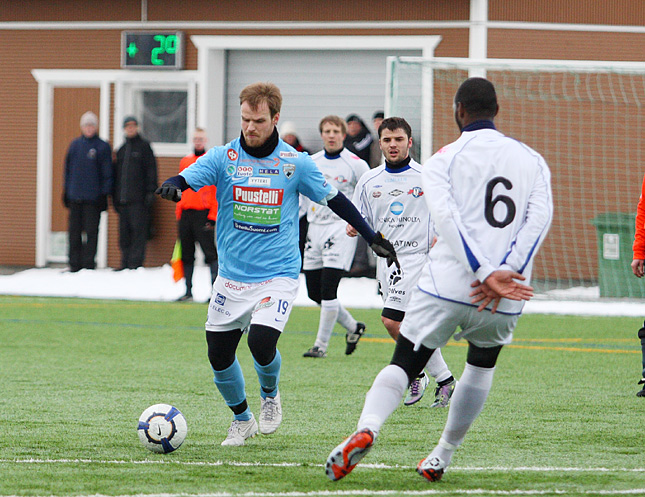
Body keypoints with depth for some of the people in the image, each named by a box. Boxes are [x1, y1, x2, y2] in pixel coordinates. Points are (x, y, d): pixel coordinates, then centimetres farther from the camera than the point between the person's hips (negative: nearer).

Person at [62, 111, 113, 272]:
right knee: (74, 231, 5)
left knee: (91, 231, -2)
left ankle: (89, 263, 2)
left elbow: (107, 173, 0)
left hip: (93, 197, -4)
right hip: (75, 197, 4)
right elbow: (68, 168, 15)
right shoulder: (75, 145, 11)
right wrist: (66, 191, 11)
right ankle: (74, 263, 10)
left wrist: (104, 194, -6)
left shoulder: (103, 147, 0)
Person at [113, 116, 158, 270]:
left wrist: (150, 192, -11)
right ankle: (126, 262, 6)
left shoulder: (144, 147, 4)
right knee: (124, 232, 3)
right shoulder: (121, 150, 20)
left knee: (138, 230, -10)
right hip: (123, 198, 6)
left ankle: (136, 262, -12)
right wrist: (115, 197, 16)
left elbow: (151, 170, -2)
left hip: (139, 199, -6)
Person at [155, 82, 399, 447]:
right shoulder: (223, 158, -2)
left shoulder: (296, 163, -2)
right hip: (232, 277, 3)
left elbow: (333, 199, 10)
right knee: (219, 355, 3)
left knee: (261, 342, -22)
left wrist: (373, 237, 12)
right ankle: (242, 420, 29)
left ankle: (270, 393, 12)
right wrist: (173, 187, -38)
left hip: (278, 276, -3)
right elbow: (186, 179, -13)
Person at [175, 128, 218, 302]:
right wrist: (179, 213, 14)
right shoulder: (185, 162, 16)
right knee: (186, 254, 7)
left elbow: (218, 191, -4)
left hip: (203, 214, -6)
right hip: (185, 214, 6)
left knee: (210, 252, -10)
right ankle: (188, 290, 13)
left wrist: (213, 216, -11)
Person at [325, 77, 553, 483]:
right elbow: (540, 217, -1)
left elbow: (449, 219, -10)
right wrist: (507, 273, -10)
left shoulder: (442, 161, 6)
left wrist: (486, 276, -16)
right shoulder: (532, 160, 14)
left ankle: (367, 429, -20)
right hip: (505, 300, 2)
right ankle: (442, 457, 27)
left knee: (404, 365, 9)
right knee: (482, 364, 29)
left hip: (447, 288, -2)